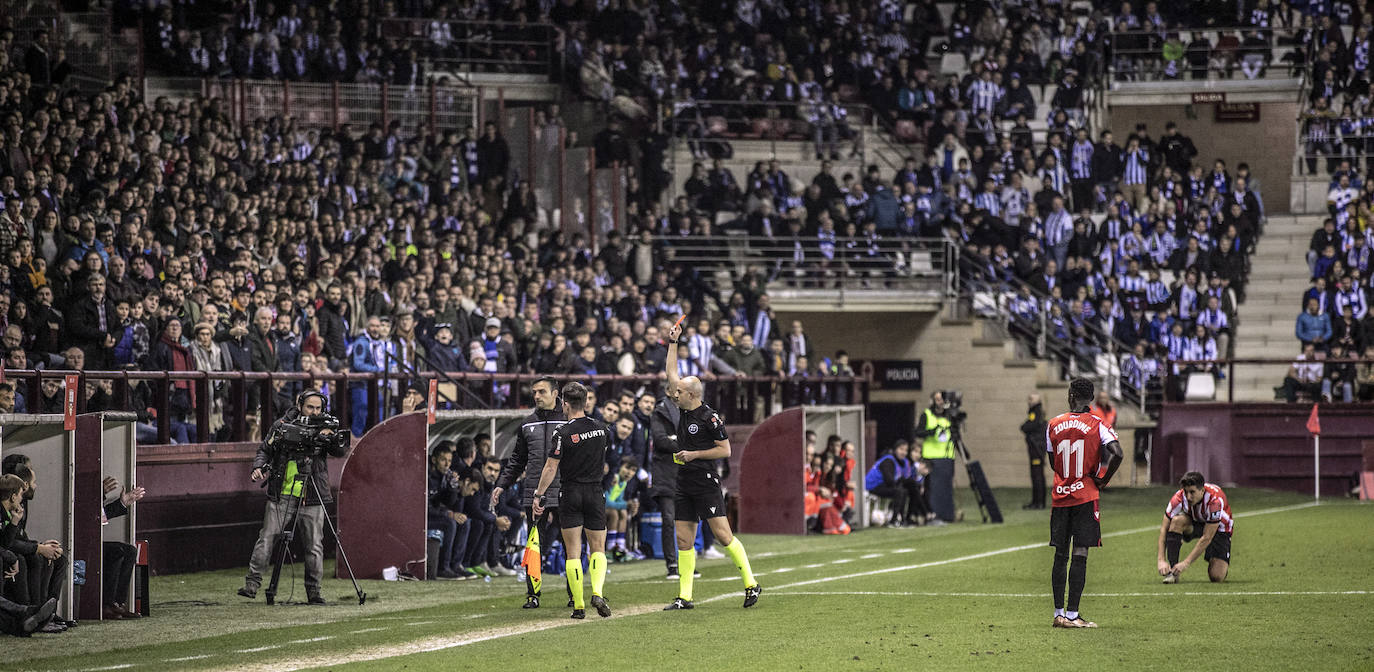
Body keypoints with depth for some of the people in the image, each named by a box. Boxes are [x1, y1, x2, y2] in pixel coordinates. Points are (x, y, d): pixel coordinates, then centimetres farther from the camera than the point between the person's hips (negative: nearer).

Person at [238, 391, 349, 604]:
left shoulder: (325, 428, 3)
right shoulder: (281, 426, 4)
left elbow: (340, 452, -9)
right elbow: (265, 450, 12)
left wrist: (333, 438, -28)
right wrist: (259, 467, -6)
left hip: (312, 499, 0)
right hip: (281, 497, 0)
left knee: (314, 546, 2)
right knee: (267, 539, -6)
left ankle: (313, 590, 10)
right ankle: (253, 582, -2)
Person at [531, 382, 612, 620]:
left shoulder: (563, 432, -11)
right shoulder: (601, 429, 3)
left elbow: (550, 468, -12)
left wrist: (539, 495, -6)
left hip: (570, 494, -3)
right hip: (595, 492, 3)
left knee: (573, 552, 2)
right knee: (598, 548, 10)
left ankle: (578, 606, -1)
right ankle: (597, 592, -13)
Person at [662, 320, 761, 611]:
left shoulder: (710, 417, -10)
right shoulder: (685, 412, 11)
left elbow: (725, 450, -9)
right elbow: (672, 374, 19)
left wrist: (694, 454, -13)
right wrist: (673, 342, 17)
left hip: (706, 484, -8)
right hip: (684, 485, 8)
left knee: (723, 535, -9)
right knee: (684, 541, 4)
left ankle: (751, 584, -2)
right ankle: (684, 597, 5)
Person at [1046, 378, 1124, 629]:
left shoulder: (1053, 425, 4)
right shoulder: (1097, 425, -5)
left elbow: (1053, 462, 11)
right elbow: (1117, 454, -18)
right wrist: (1102, 480, -5)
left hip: (1060, 495, 3)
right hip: (1085, 495, -3)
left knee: (1060, 555, 9)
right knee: (1080, 555, -3)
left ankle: (1059, 613, 10)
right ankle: (1072, 615, -6)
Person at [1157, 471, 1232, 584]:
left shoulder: (1215, 500, -37)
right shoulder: (1179, 498, -27)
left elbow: (1206, 538, -35)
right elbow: (1164, 529, -24)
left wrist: (1186, 563, -38)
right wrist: (1161, 560, -35)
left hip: (1218, 528, -3)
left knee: (1216, 577, -20)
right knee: (1177, 520, -34)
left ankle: (1224, 565, 19)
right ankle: (1172, 571, -26)